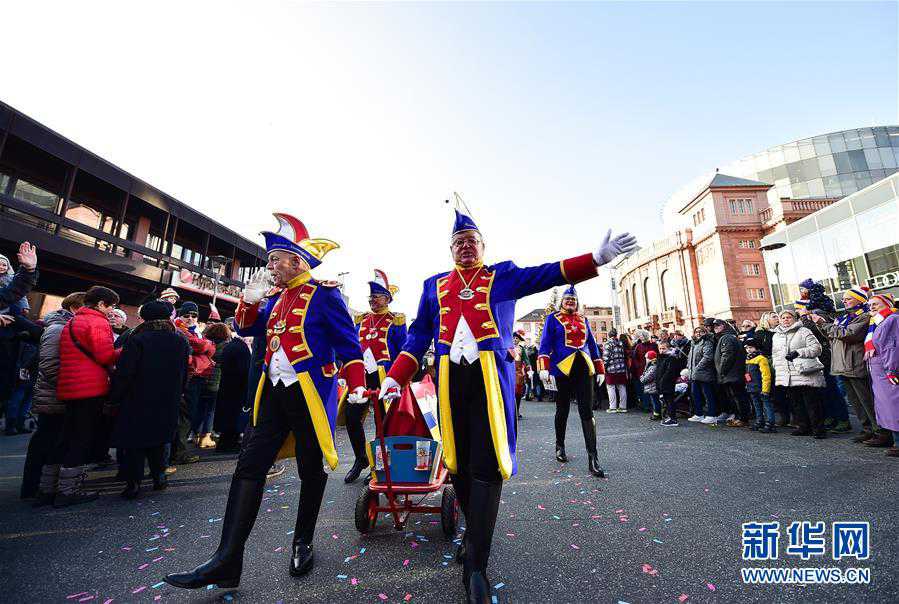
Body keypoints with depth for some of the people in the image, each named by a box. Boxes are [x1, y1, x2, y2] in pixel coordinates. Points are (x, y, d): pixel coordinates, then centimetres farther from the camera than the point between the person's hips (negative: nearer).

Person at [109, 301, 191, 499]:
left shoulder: (137, 339, -12)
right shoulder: (181, 342, 1)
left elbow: (123, 373, -13)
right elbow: (184, 376, 8)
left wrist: (114, 401, -4)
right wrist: (175, 396, 19)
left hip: (137, 402, -3)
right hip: (167, 403, 4)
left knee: (133, 441, 8)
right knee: (157, 440, 18)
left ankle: (133, 483, 9)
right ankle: (159, 476, 22)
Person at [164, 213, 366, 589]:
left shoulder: (323, 294, -9)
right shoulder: (277, 297, 14)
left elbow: (349, 343, -10)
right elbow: (246, 329, 19)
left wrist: (356, 385, -16)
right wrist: (250, 300, 1)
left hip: (310, 392, -7)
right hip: (275, 391, 7)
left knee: (311, 469, 8)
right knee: (250, 465, 3)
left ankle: (303, 543, 29)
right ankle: (227, 560, 12)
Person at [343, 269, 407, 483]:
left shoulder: (396, 321, -1)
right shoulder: (360, 320, 14)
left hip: (384, 377, -5)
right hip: (361, 376, 5)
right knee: (352, 418, 1)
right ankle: (361, 458, 24)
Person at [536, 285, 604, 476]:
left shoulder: (583, 320, 17)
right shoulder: (553, 318, 5)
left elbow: (592, 345, 19)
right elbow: (545, 343, -3)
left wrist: (600, 370, 15)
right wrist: (544, 368, -14)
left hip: (584, 369, 3)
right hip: (563, 369, -3)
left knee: (587, 412, -3)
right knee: (562, 410, 10)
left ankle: (593, 459, -3)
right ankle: (560, 446, 30)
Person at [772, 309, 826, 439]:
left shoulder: (803, 331, 0)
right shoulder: (776, 336, 17)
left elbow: (816, 348, -8)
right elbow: (774, 355, 22)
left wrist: (798, 352, -20)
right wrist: (777, 372, 17)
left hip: (805, 374, -6)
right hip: (787, 376, 6)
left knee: (812, 403, -3)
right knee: (796, 403, 11)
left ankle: (818, 429, 7)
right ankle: (803, 427, 20)